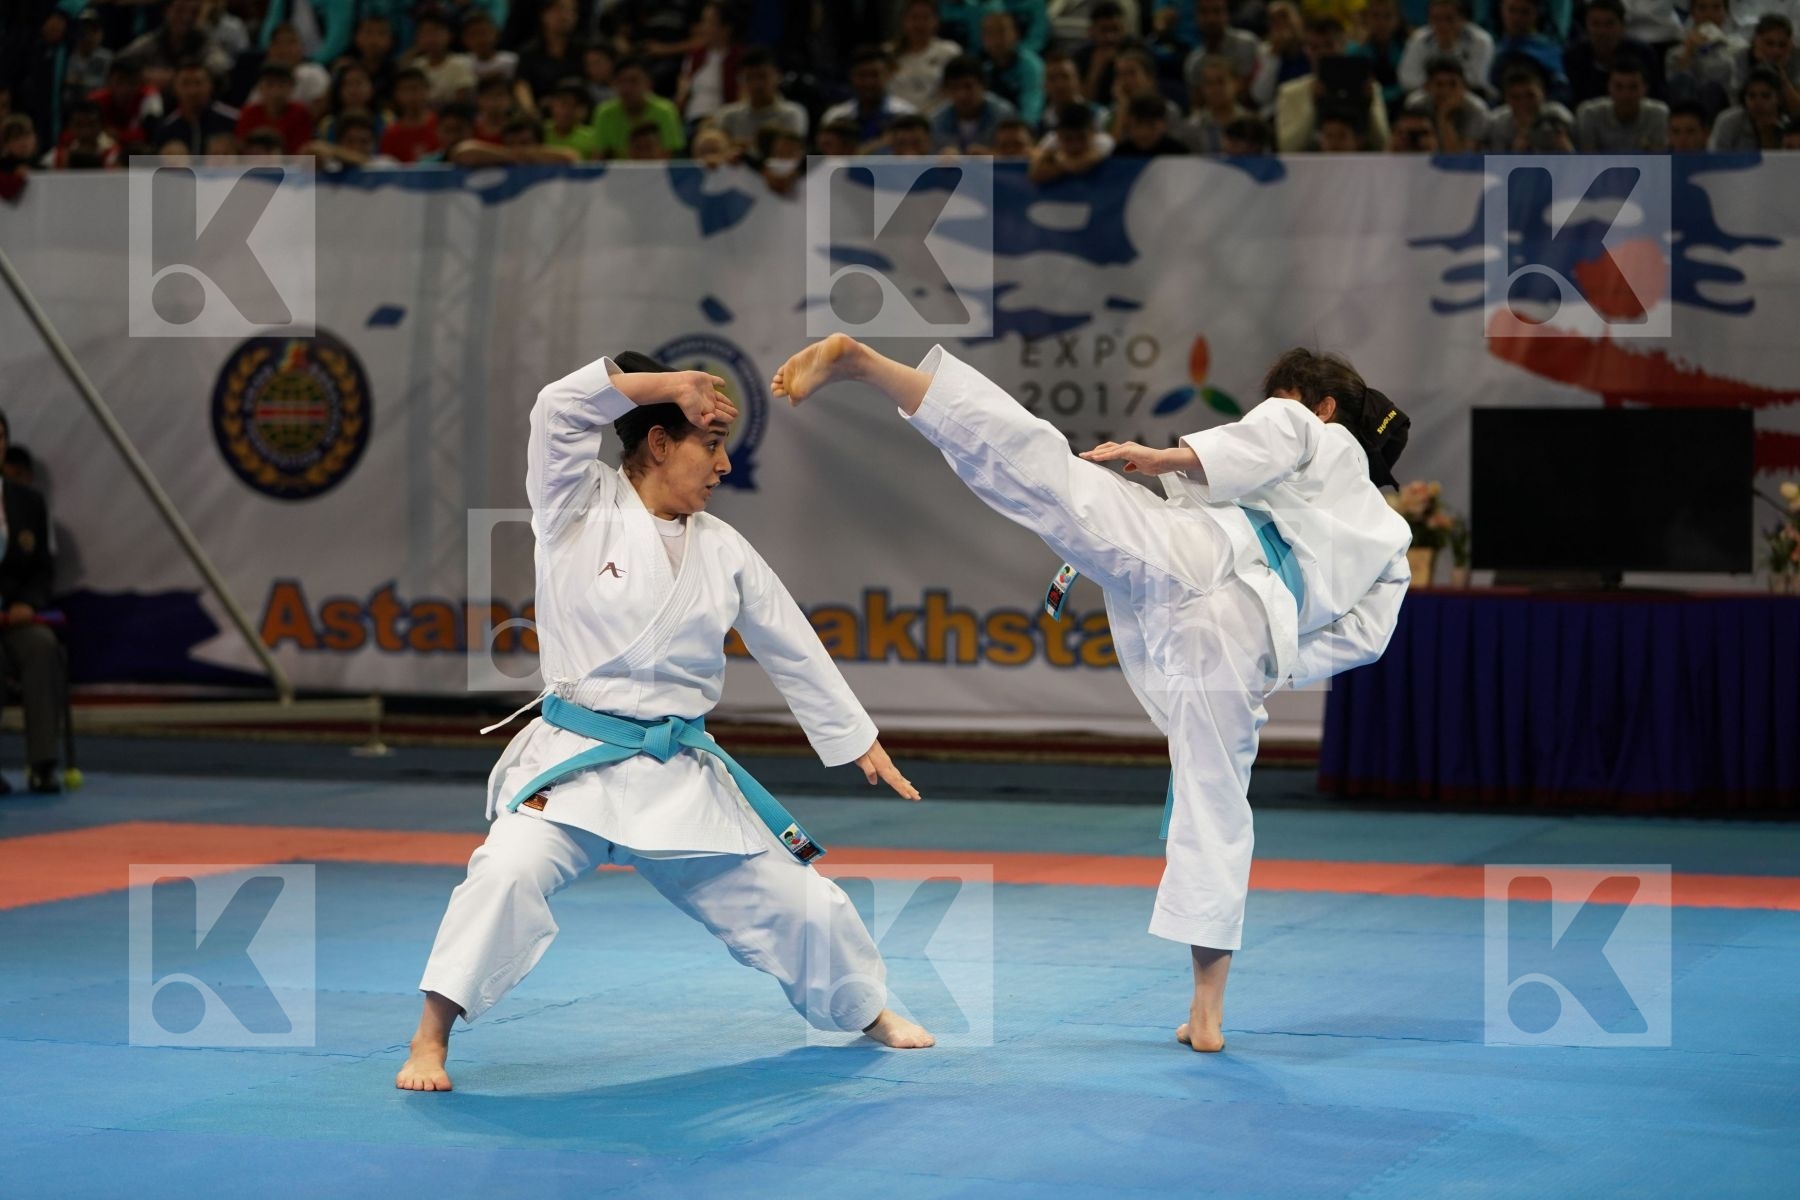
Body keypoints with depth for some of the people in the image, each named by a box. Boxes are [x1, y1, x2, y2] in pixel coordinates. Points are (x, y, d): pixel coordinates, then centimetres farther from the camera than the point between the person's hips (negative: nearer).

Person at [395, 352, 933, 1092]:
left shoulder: (723, 549, 5)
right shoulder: (579, 508, -6)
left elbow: (794, 651, 15)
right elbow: (558, 410, -21)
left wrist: (859, 741, 19)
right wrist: (673, 384, -18)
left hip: (683, 774, 4)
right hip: (577, 763, -4)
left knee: (790, 897, 11)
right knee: (509, 873, -30)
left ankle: (869, 1012, 39)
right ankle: (430, 1041, -19)